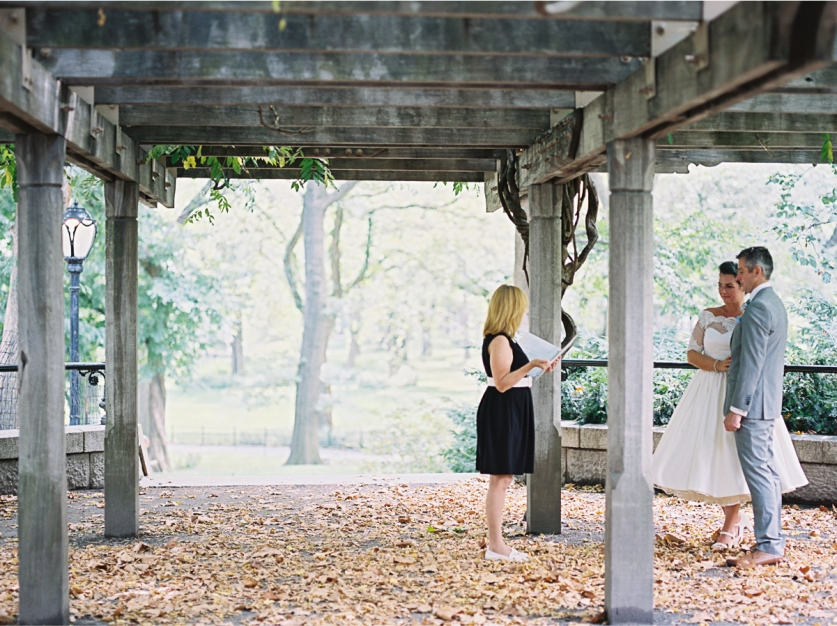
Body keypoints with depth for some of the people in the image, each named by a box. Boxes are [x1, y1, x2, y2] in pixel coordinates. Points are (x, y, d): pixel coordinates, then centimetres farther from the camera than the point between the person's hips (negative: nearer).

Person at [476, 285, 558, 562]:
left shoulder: (503, 339, 16)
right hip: (501, 412, -11)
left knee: (502, 479, 13)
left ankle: (497, 543, 18)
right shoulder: (499, 340, -15)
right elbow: (502, 383, -22)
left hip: (510, 413, 11)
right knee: (499, 479, -7)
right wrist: (531, 365, -29)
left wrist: (539, 369, 22)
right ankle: (495, 545, -4)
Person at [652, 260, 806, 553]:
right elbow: (692, 353, 5)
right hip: (709, 393, 3)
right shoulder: (707, 316, 6)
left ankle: (730, 528, 6)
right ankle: (735, 517, 22)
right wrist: (716, 365, -12)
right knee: (707, 454, 2)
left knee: (737, 455, -5)